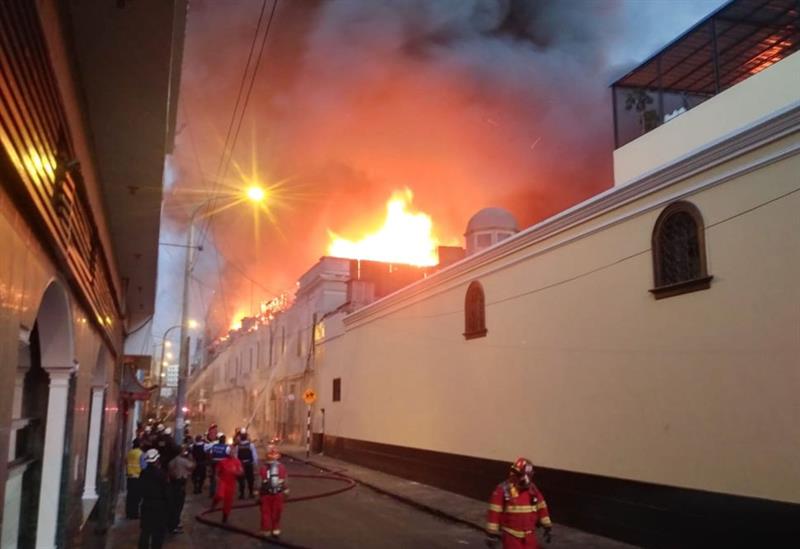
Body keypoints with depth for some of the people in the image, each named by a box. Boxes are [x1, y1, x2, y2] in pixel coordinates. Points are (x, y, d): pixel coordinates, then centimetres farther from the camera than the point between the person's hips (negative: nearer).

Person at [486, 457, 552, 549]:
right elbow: (494, 513, -13)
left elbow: (541, 508, 9)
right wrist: (492, 534, -12)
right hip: (511, 535, -5)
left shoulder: (532, 489, 1)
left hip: (529, 535, 5)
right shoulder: (503, 490, -15)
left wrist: (547, 527, 7)